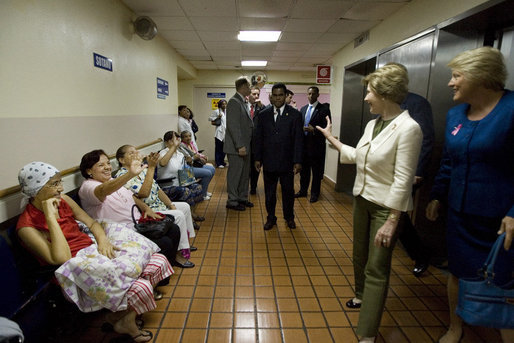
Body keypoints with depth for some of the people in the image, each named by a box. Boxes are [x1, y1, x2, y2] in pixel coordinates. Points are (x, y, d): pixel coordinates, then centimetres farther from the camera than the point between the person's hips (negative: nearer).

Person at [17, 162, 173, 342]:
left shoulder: (63, 200, 8)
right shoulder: (27, 226, -11)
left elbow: (91, 222, 11)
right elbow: (61, 258, -22)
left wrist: (102, 239, -12)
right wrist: (51, 217, -22)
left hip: (93, 251, 8)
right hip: (76, 270, -7)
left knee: (158, 261, -11)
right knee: (138, 288, -30)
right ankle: (125, 322, 4)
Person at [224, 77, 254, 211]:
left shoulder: (243, 102, 16)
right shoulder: (234, 102, -14)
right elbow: (233, 126, -21)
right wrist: (240, 146, -22)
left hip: (245, 146, 10)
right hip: (236, 148, -10)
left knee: (244, 174, 16)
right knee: (235, 174, 0)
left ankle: (242, 198, 29)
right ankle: (232, 201, 12)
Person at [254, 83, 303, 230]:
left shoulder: (295, 114, -1)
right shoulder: (263, 114, 5)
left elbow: (298, 139, -3)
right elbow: (258, 138, 7)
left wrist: (297, 161, -8)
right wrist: (257, 158, 3)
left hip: (287, 161, -1)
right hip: (268, 161, 2)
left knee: (288, 191, 12)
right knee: (269, 192, 10)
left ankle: (289, 217, 32)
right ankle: (271, 218, 27)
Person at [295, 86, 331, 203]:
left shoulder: (324, 109, -6)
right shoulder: (303, 109, 13)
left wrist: (314, 130, -23)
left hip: (316, 145, -5)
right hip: (304, 144, 6)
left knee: (316, 171, 5)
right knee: (304, 169, 16)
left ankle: (315, 193, 18)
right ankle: (303, 191, 30)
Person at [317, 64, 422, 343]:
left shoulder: (408, 128, -20)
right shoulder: (372, 124, 4)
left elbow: (403, 180, -21)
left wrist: (391, 221, -20)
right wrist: (330, 137, 18)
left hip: (386, 207, -7)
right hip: (362, 199, 8)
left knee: (376, 269, 1)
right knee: (360, 255, 22)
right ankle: (362, 296, 48)